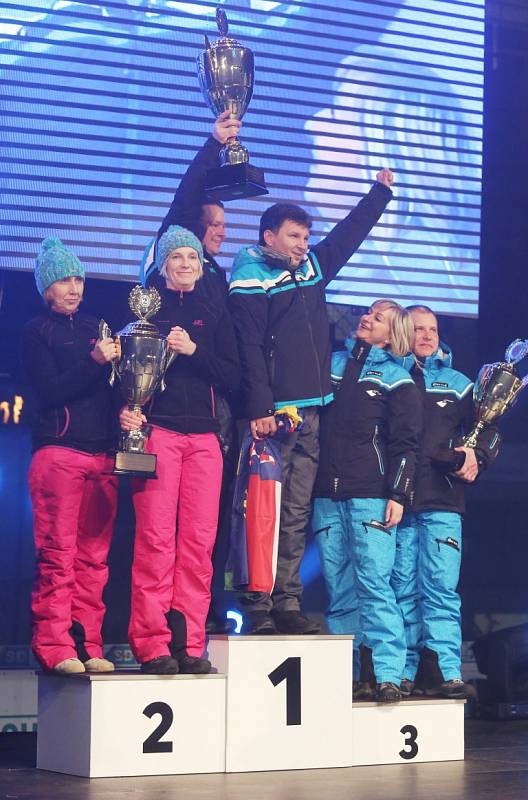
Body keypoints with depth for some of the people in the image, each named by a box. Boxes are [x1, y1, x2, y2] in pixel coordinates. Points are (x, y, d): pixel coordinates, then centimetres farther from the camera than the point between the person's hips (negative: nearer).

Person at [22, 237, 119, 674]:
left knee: (94, 556, 2)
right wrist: (93, 363, -17)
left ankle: (87, 646, 5)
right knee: (58, 555, -7)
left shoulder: (95, 328, 20)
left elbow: (113, 387, 18)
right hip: (59, 453, -5)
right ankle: (55, 648, -4)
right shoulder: (37, 332, 5)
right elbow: (49, 390, -7)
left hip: (103, 454, 5)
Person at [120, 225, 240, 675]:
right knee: (156, 538, -9)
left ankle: (190, 645, 1)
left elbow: (232, 377, 9)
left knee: (199, 541, -2)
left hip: (204, 438, 3)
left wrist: (193, 350, -6)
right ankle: (152, 645, -7)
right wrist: (125, 409, -16)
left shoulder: (216, 316, 17)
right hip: (157, 431, -3)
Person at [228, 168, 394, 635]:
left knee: (296, 516, 7)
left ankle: (287, 603, 10)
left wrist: (381, 190, 40)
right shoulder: (250, 279, -4)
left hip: (313, 412, 7)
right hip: (275, 414, -7)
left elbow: (349, 233, 34)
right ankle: (259, 609, -5)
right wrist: (259, 410, -18)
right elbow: (249, 350, -11)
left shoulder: (313, 266, 17)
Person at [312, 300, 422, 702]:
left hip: (370, 495, -4)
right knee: (339, 590, 4)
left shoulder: (397, 379, 6)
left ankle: (388, 675, -14)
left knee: (374, 584, -12)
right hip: (327, 495, 4)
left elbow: (405, 443, 1)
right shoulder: (335, 362, 18)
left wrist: (398, 494, -8)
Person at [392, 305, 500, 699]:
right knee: (402, 588, -1)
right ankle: (405, 673, 2)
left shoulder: (458, 384, 20)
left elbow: (488, 429, 19)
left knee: (441, 586, -7)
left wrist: (476, 455, -3)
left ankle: (444, 671, -10)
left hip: (442, 502, 1)